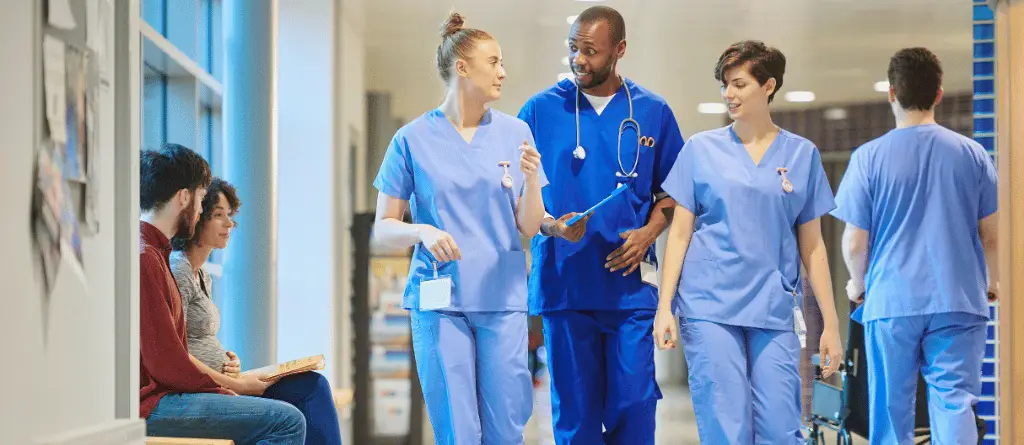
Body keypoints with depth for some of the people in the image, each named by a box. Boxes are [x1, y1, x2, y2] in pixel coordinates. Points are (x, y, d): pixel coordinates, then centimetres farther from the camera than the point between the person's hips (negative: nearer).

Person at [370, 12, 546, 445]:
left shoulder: (514, 132, 7)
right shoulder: (413, 139, 1)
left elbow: (529, 227, 6)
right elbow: (383, 230, 3)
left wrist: (531, 178, -13)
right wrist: (423, 231, -17)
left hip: (502, 298, 2)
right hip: (439, 300, -2)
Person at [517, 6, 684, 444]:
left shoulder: (652, 112, 6)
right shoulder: (541, 109, 2)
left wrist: (649, 231, -4)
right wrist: (549, 225, -12)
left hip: (630, 287, 1)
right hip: (563, 284, 0)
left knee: (634, 404, -2)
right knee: (574, 409, 3)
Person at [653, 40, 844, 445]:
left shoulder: (802, 154, 9)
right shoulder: (701, 148, 6)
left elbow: (811, 246, 10)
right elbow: (680, 232, 6)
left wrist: (830, 323, 7)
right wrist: (665, 307, -2)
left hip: (774, 310, 1)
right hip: (709, 307, -1)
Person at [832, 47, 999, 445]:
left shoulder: (868, 158, -4)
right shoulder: (972, 154, 1)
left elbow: (855, 243, -3)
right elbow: (991, 235, 5)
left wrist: (857, 284, 17)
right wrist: (994, 281, 24)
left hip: (891, 303, -1)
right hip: (958, 301, 1)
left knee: (891, 412, 9)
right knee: (954, 404, 0)